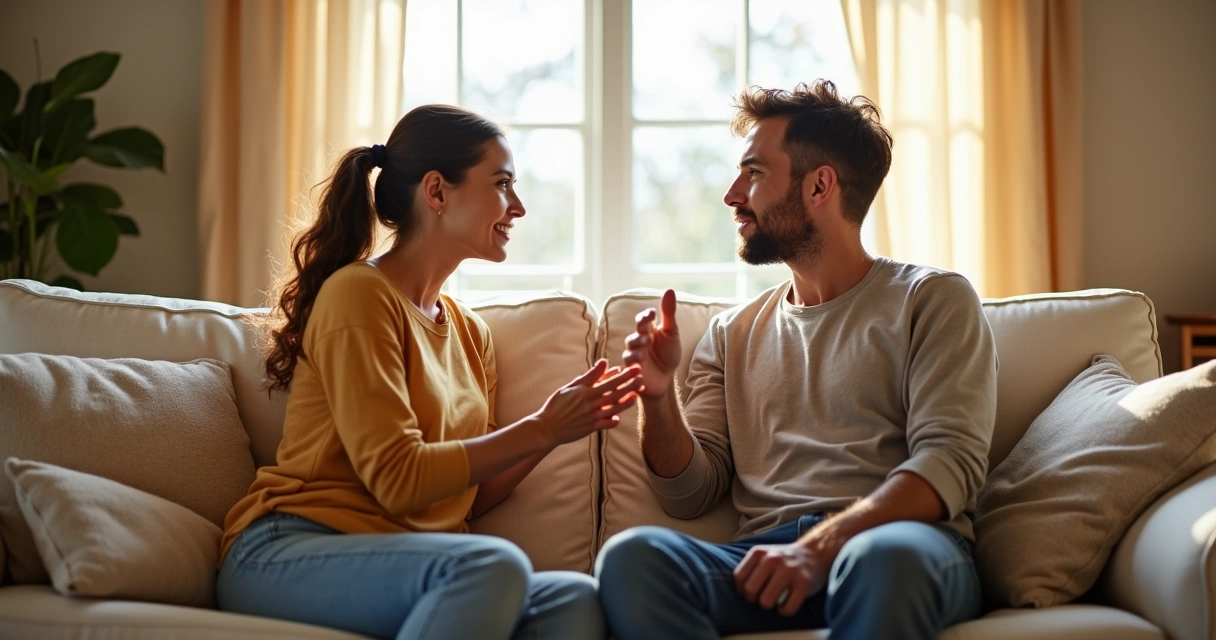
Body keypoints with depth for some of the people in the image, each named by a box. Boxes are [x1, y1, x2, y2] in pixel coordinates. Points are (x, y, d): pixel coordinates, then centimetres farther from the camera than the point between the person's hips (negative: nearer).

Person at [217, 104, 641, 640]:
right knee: (495, 566, -35)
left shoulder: (470, 333, 17)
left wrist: (549, 430, 0)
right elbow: (397, 480, -15)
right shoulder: (359, 294, -6)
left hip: (405, 566, 6)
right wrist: (538, 430, -9)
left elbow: (470, 496, 14)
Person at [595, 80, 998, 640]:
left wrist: (822, 545, -20)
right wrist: (659, 396, -4)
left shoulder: (933, 300, 8)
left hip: (909, 550, -3)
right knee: (630, 556, -28)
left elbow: (951, 458, -6)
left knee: (884, 557, -40)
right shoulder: (732, 333, 21)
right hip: (770, 555, 4)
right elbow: (690, 495, 15)